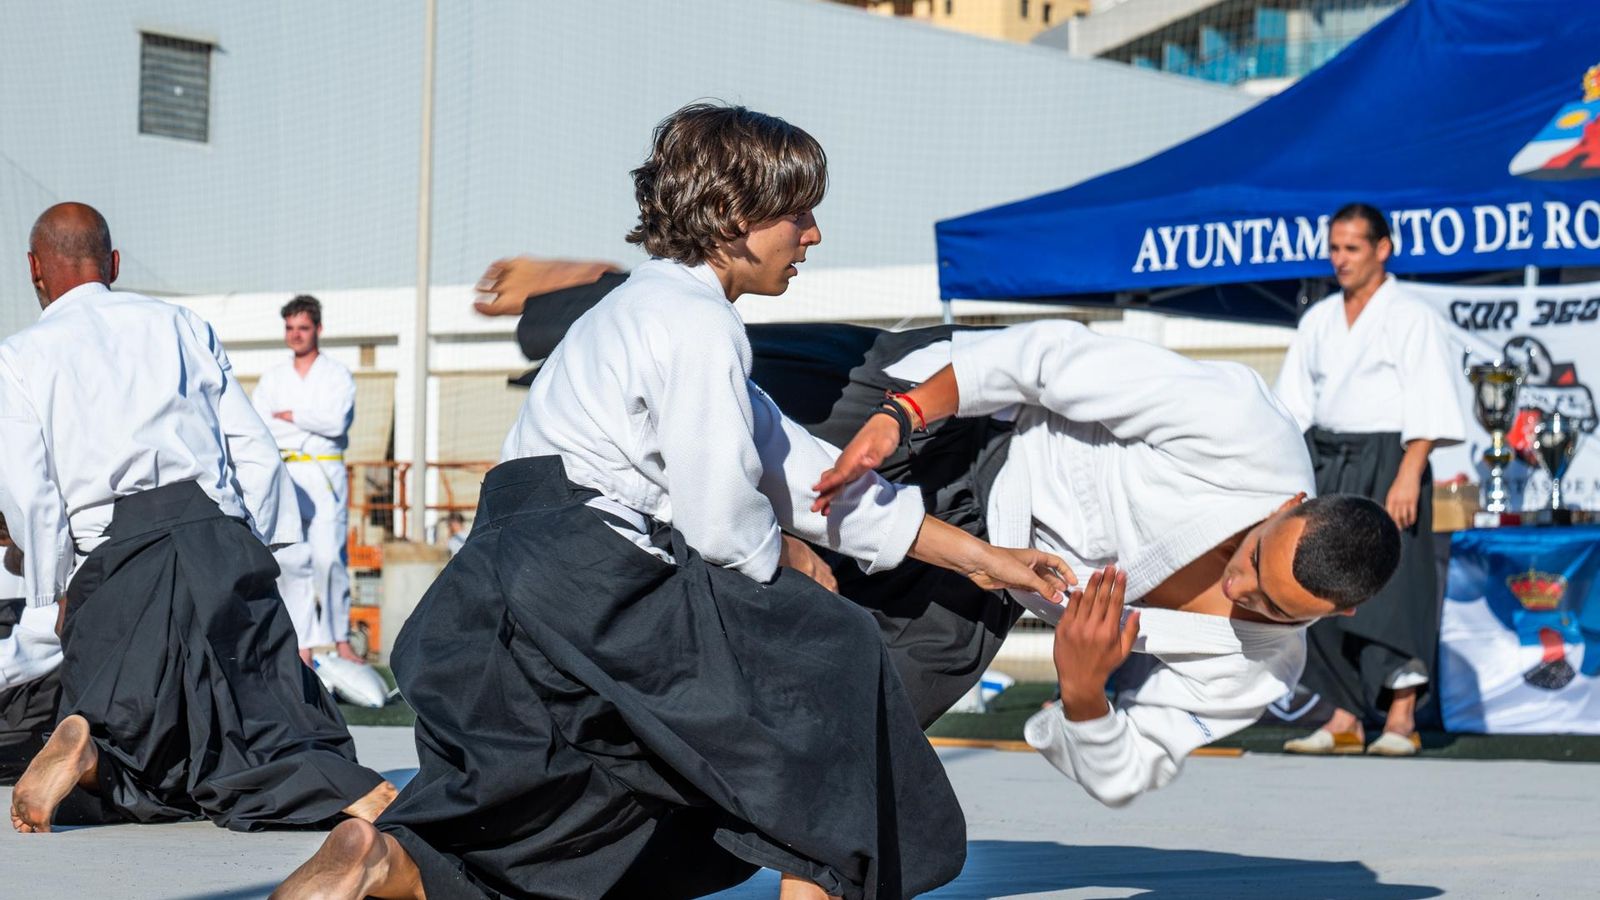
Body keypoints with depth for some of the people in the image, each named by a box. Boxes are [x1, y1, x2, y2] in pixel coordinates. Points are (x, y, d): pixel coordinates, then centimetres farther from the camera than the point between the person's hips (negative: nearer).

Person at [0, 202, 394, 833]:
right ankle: (345, 788, -27)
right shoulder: (180, 326, 17)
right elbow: (255, 451, 11)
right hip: (221, 538, 2)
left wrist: (58, 595, 8)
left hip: (112, 559, -1)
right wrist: (258, 555, 15)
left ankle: (90, 751, -25)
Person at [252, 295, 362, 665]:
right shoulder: (273, 377, 15)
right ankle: (303, 648, -2)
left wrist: (290, 416, -4)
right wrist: (313, 422, -6)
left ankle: (341, 640, -4)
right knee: (289, 562, -3)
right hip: (284, 475, 3)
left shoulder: (337, 375, 4)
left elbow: (336, 422, -11)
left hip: (324, 474, -3)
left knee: (329, 558, -13)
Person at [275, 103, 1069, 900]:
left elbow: (805, 471, 28)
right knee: (823, 653, 5)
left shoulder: (641, 310, 28)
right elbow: (722, 523, -11)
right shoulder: (698, 324, -6)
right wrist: (787, 556, 14)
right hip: (591, 596, -9)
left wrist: (976, 557, 27)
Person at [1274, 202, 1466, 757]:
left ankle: (1400, 720, -4)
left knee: (1389, 587, -9)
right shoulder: (1317, 321, 15)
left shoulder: (1410, 318, -3)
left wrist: (1408, 476, -18)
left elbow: (1427, 405, -9)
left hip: (1387, 460, -6)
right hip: (1326, 463, 6)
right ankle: (1344, 721, 8)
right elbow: (1294, 404, 16)